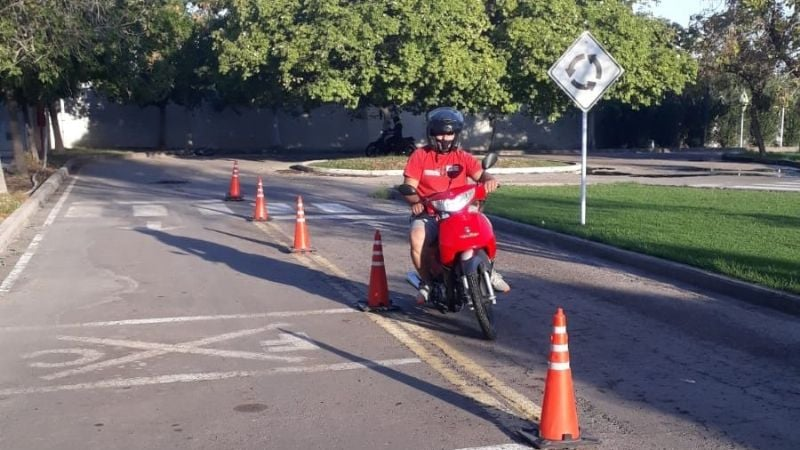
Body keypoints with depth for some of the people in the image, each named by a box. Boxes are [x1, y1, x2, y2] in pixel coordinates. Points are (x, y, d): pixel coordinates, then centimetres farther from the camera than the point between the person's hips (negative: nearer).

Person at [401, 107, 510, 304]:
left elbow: (479, 174, -4)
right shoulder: (419, 156, 3)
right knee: (416, 237, -33)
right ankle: (426, 282, -10)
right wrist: (415, 202, -24)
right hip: (428, 213, -2)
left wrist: (489, 180, -28)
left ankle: (488, 270, 0)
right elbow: (409, 186, -3)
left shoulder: (463, 157, 10)